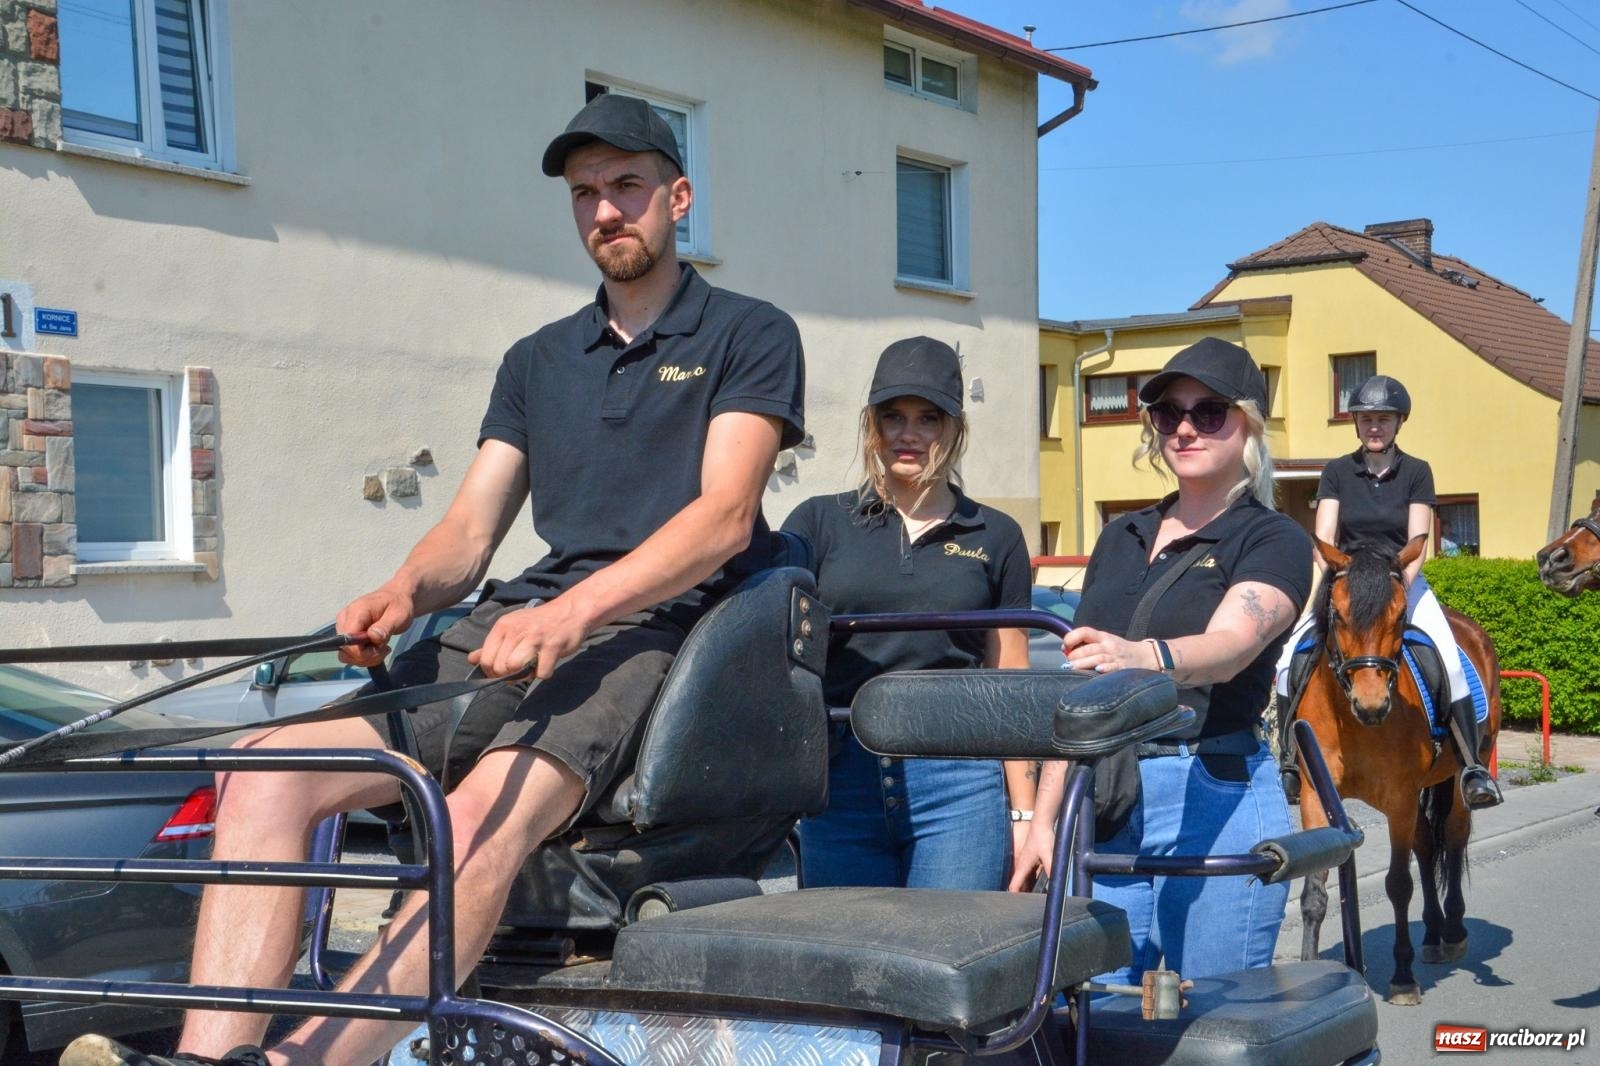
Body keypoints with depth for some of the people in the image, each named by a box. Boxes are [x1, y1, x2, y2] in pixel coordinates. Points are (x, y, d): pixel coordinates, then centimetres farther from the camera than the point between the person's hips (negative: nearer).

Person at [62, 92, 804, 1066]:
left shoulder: (750, 335, 8)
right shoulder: (538, 362, 26)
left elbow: (724, 514, -8)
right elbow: (469, 529, 18)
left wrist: (575, 610, -24)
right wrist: (404, 593, -7)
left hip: (656, 625, -6)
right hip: (525, 620, 6)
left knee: (486, 811, -36)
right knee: (271, 768, -17)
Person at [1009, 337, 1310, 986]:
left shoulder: (1273, 540, -2)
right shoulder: (1120, 540, 17)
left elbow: (1230, 645, -22)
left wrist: (1145, 656, -43)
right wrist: (1043, 818, 9)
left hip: (1217, 797, -5)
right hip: (1107, 806, 5)